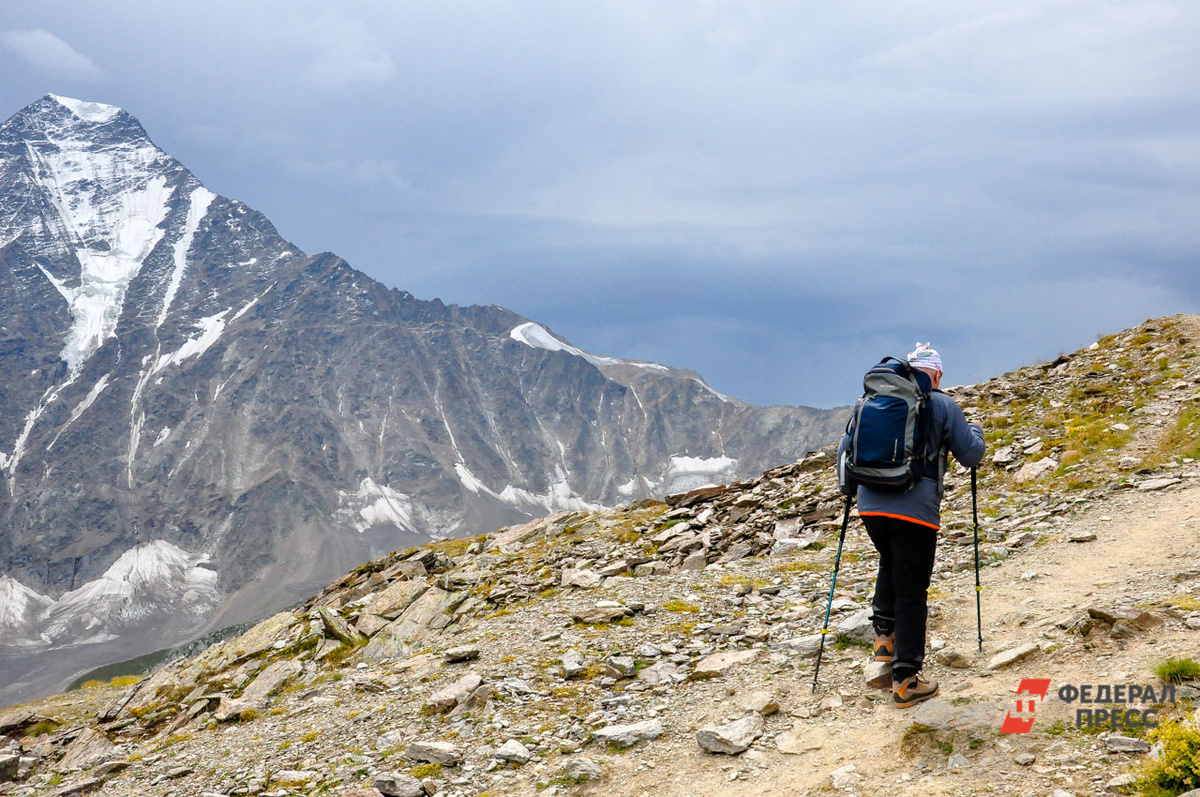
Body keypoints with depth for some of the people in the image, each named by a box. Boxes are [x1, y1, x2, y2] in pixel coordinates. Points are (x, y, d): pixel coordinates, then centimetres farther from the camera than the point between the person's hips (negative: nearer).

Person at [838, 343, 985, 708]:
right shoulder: (943, 405, 2)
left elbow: (844, 450, 15)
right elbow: (971, 455, 5)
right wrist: (975, 430, 26)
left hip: (870, 504, 4)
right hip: (915, 510, -4)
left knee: (890, 565, 33)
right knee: (912, 592, 1)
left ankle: (884, 636, 25)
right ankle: (905, 682, 3)